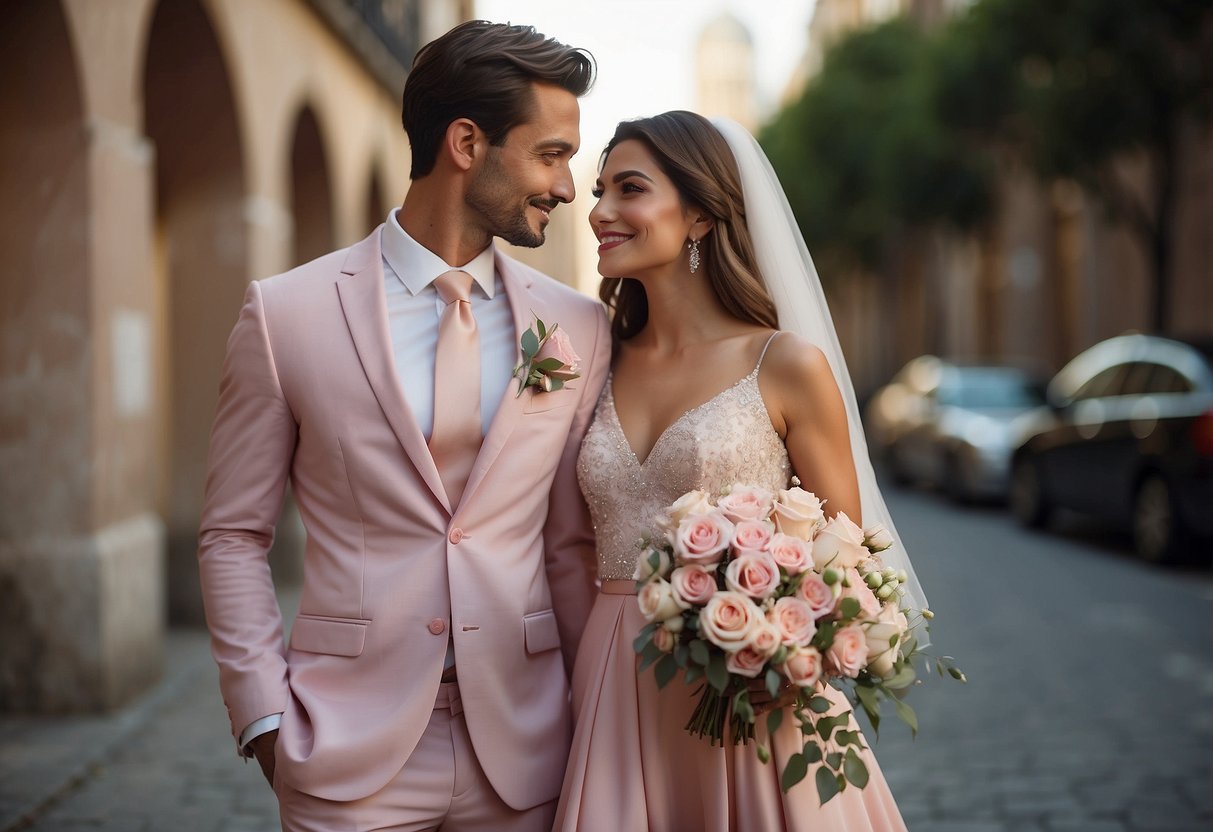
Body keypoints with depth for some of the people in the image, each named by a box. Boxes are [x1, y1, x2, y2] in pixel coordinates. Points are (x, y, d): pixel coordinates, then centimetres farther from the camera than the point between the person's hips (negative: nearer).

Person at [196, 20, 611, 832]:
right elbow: (233, 537, 1)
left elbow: (572, 546, 8)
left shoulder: (578, 328, 2)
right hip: (351, 750, -2)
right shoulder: (287, 313, -4)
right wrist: (265, 716, -5)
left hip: (522, 752, 2)